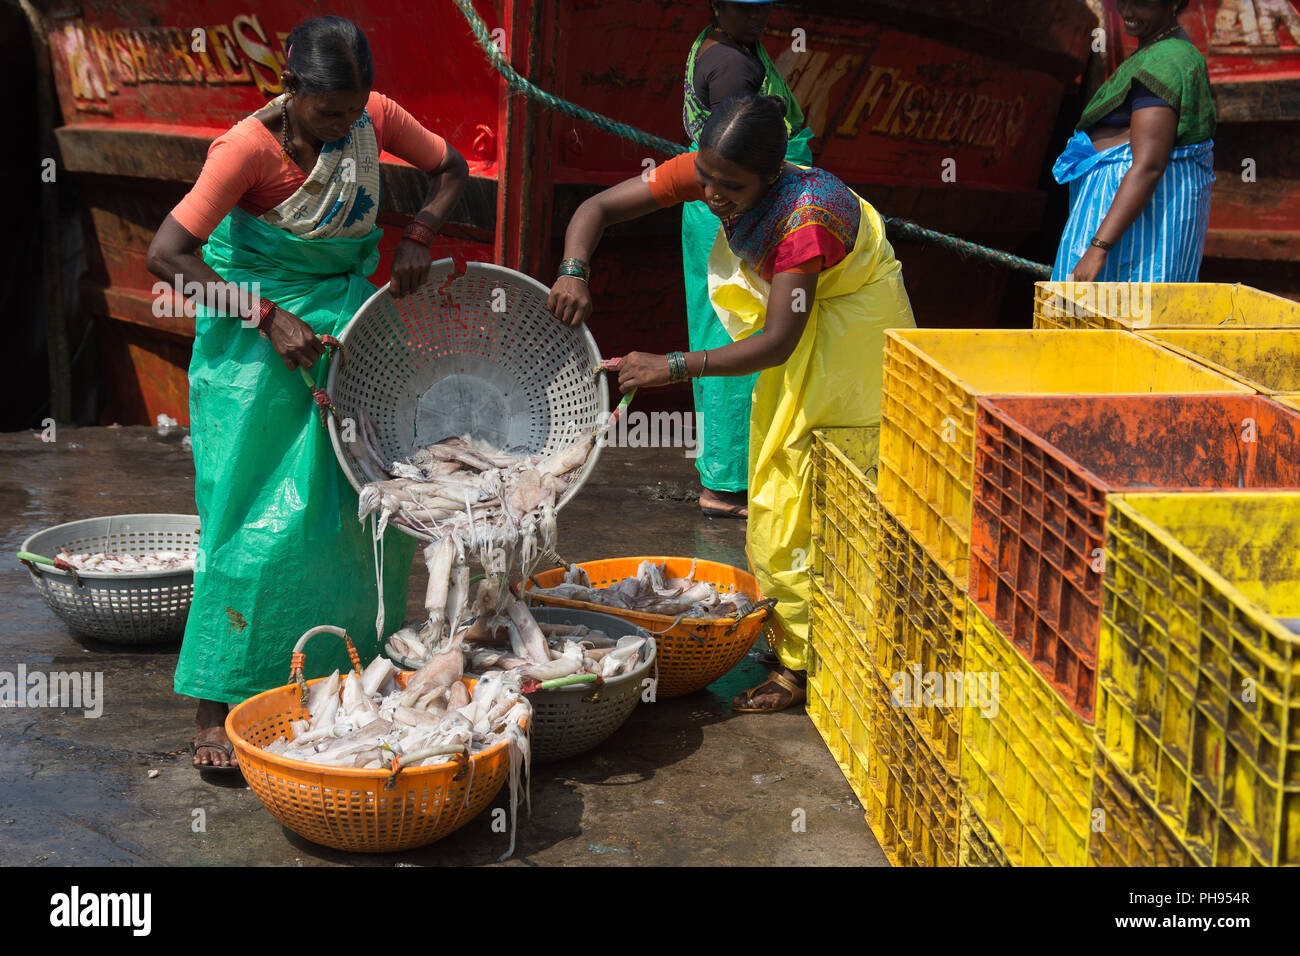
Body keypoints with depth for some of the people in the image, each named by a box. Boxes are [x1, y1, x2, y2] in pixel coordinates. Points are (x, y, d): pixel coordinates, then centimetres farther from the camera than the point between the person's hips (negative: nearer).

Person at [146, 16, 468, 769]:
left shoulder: (376, 118, -5)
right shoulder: (250, 147, -21)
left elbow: (452, 170, 11)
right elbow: (166, 255, -23)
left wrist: (418, 238, -7)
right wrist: (268, 318, -27)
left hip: (348, 315, 6)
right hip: (260, 338, -6)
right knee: (264, 515, -9)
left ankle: (364, 665, 21)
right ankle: (218, 708, -3)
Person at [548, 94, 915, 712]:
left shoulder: (808, 215, -37)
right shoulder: (703, 172, -18)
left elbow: (777, 342, -38)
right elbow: (599, 207, -13)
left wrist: (673, 367, -42)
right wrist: (573, 272, -33)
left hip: (851, 325, -7)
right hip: (797, 325, 8)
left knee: (810, 497, -9)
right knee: (777, 484, 11)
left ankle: (805, 664, -3)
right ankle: (788, 635, 21)